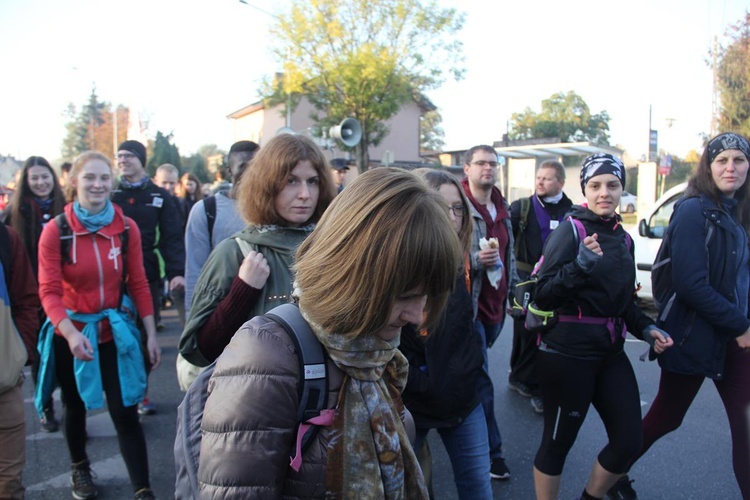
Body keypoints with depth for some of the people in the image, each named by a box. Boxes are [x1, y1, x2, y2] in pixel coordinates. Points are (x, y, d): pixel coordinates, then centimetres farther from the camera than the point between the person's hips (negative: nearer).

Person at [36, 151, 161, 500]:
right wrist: (71, 333, -31)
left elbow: (138, 284, -1)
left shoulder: (127, 228, -6)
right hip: (71, 334, 0)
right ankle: (79, 468, 48)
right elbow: (49, 292, -15)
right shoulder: (55, 230, -13)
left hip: (115, 331, 0)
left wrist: (151, 335, -3)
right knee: (75, 407, 22)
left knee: (126, 413, -1)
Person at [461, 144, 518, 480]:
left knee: (475, 374, 20)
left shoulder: (503, 209, 13)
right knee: (482, 382, -2)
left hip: (495, 305, 7)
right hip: (469, 305, -7)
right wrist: (476, 260, -28)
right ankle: (492, 452, 11)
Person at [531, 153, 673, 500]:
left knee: (629, 441, 13)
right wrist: (581, 264, -32)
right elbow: (543, 296, -19)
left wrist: (645, 328, 4)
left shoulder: (622, 238, 11)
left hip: (610, 352, 7)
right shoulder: (570, 229, -11)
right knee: (557, 442, 6)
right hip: (567, 352, -7)